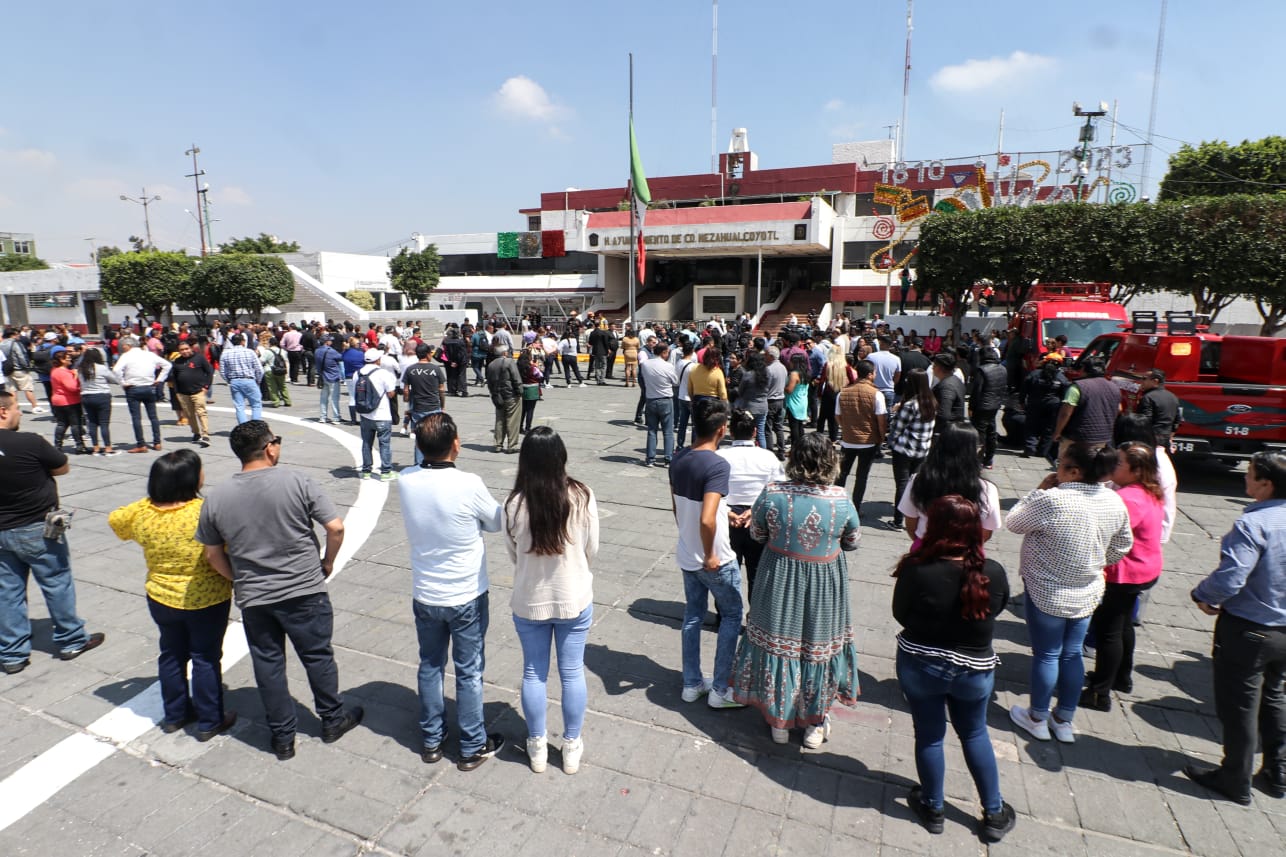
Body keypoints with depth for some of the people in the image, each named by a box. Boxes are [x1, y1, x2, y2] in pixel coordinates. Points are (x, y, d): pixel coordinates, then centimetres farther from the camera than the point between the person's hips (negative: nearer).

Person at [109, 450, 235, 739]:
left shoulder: (141, 512, -9)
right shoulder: (206, 512, -26)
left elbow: (115, 521, 13)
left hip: (161, 599, 5)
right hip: (207, 600, -5)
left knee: (172, 655, 22)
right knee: (206, 658, 10)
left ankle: (174, 715, 38)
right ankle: (209, 722, 22)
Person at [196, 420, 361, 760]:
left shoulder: (216, 497, -4)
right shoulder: (297, 482, -15)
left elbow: (213, 555, 5)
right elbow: (336, 528, -16)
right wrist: (327, 563, 1)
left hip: (253, 600, 3)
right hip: (305, 592, -2)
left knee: (268, 665, 17)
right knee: (318, 656, 15)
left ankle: (282, 737, 31)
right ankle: (333, 720, 32)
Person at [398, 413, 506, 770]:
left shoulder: (405, 481, -12)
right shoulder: (469, 485, -24)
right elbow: (495, 523, -8)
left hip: (425, 596, 4)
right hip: (467, 597, -4)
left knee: (430, 666, 22)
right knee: (468, 672, 13)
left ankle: (431, 740, 38)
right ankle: (473, 747, 29)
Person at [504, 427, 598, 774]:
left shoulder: (516, 504, -19)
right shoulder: (582, 497, -17)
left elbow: (513, 554, -4)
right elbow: (592, 550, -5)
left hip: (529, 602, 0)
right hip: (575, 600, 0)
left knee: (534, 674, 18)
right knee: (572, 672, 17)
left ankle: (537, 746, 34)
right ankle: (571, 747, 32)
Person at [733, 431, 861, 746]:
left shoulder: (772, 494, -18)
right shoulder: (841, 500, -17)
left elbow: (757, 534, -3)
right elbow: (852, 542, -1)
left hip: (780, 583, 0)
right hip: (824, 587, 0)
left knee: (778, 643, 17)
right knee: (819, 645, 18)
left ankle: (779, 721, 33)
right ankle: (815, 724, 35)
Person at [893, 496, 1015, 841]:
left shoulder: (917, 569, -25)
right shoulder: (993, 573, -17)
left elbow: (900, 615, -11)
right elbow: (996, 610, 2)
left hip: (920, 666, -2)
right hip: (975, 669, 2)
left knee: (929, 735, 18)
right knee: (975, 734, 24)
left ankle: (932, 809, 36)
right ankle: (994, 813, 37)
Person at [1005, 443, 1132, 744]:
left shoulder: (1052, 500, -27)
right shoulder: (1115, 502, -5)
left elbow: (1013, 523, -12)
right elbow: (1121, 547, 8)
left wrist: (1040, 490, -7)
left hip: (1048, 593, -6)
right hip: (1087, 593, 6)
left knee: (1046, 655, 9)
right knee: (1072, 654, 17)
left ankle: (1037, 719, 26)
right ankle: (1064, 721, 31)